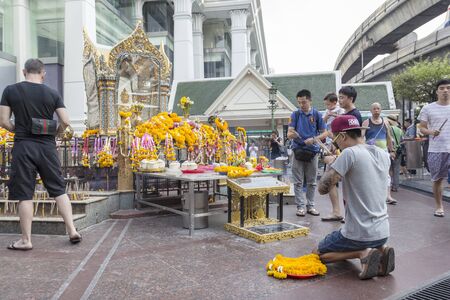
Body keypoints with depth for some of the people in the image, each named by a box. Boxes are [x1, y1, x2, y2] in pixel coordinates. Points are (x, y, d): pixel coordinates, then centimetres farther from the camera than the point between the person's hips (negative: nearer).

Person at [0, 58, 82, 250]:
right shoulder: (52, 94, 3)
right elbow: (65, 122, -3)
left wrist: (16, 130, 16)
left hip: (23, 146, -1)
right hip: (47, 146, 2)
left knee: (24, 195, 5)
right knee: (59, 190, 9)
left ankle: (26, 240, 11)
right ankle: (72, 231, 8)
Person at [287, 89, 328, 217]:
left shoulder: (317, 114, 1)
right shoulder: (295, 114, 2)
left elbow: (324, 133, 1)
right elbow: (289, 134, -4)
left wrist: (314, 139, -17)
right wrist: (292, 134, -28)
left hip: (313, 151, 0)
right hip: (298, 150, 0)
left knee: (312, 182, 8)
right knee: (298, 182, 2)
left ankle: (310, 205, 20)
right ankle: (300, 206, 10)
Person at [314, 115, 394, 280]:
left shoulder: (349, 153, -20)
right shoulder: (383, 154, 4)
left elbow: (323, 188, -21)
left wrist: (332, 163, -5)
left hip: (359, 234, -7)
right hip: (383, 231, 7)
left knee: (316, 254, 15)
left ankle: (363, 253, -5)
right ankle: (381, 249, 8)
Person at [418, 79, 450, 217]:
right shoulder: (428, 108, 4)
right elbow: (421, 128, 5)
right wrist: (430, 131, -16)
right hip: (436, 150, 0)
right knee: (437, 179, 8)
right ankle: (439, 206, 21)